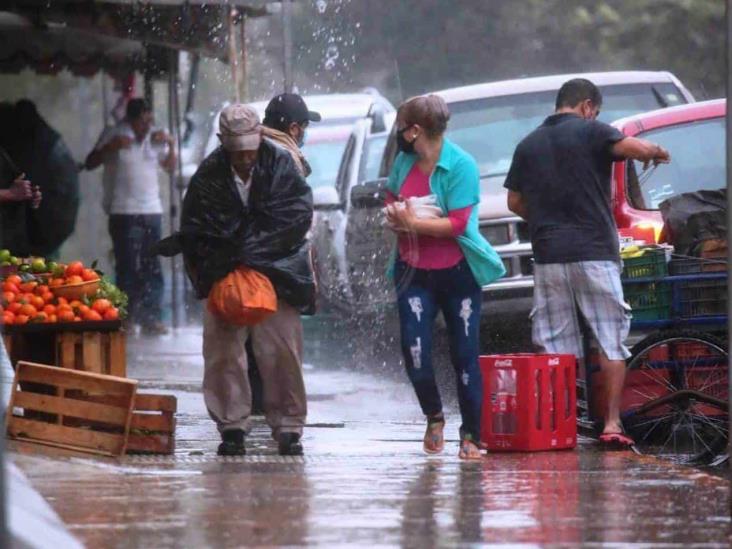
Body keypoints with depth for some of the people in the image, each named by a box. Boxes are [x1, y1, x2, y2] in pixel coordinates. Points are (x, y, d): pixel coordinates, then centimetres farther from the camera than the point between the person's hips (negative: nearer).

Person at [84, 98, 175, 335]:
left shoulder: (154, 137, 12)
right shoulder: (114, 135, -1)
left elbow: (169, 166, 21)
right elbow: (90, 163, -3)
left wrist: (170, 145, 2)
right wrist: (111, 147, -19)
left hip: (152, 210, 5)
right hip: (124, 211, -5)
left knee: (152, 268, 4)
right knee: (127, 267, -7)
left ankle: (151, 317, 8)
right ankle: (127, 316, -4)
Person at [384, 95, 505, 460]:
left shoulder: (461, 166, -14)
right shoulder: (404, 162, 3)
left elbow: (458, 224, -18)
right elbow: (390, 200, 19)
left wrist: (413, 223, -21)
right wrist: (395, 216, -4)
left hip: (457, 273, -4)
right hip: (414, 272, 4)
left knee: (465, 355, 0)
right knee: (414, 350, -10)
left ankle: (471, 436, 9)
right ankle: (433, 418, 15)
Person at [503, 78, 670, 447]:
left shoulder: (528, 145, 13)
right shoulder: (591, 132, -1)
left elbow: (514, 202, 14)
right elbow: (635, 148, -16)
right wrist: (658, 153, 5)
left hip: (547, 255, 4)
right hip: (595, 251, -4)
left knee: (555, 347, 7)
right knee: (611, 341, 2)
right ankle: (612, 423, -5)